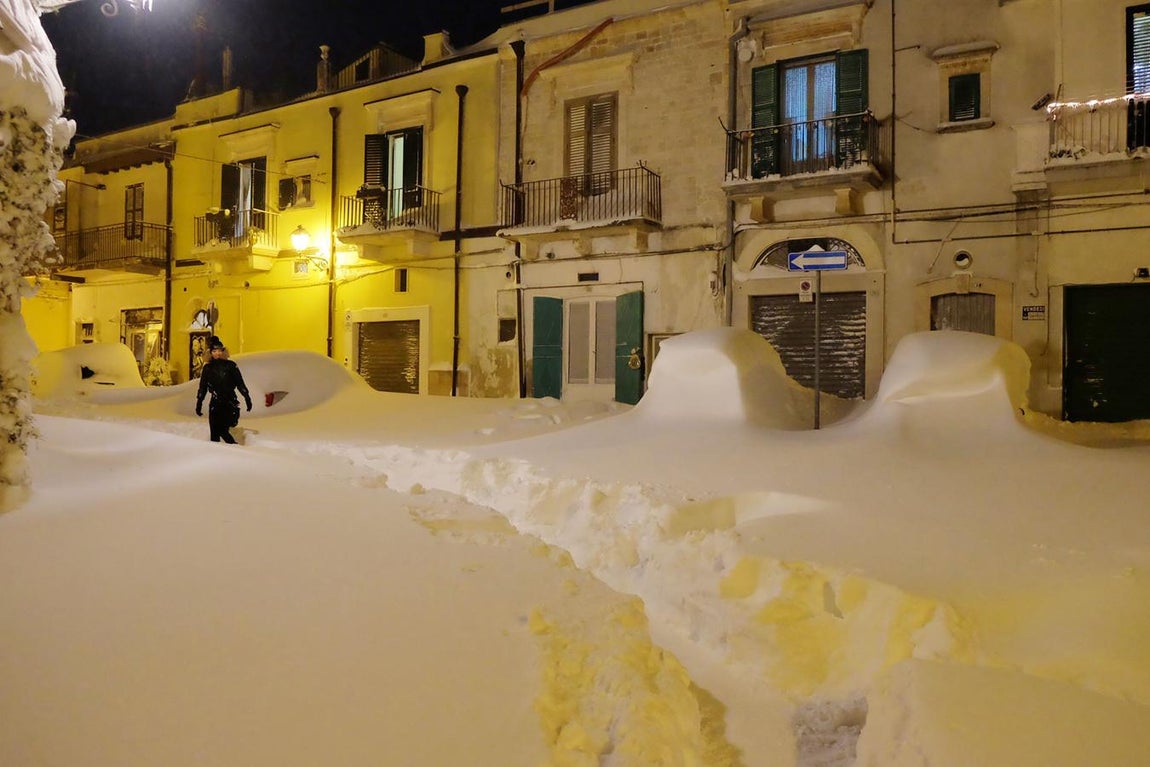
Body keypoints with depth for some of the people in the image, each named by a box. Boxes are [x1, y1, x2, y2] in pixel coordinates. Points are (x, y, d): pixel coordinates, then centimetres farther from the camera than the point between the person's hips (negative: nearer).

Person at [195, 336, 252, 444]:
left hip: (230, 402, -3)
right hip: (215, 403, 3)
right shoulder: (207, 368, 10)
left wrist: (247, 399, 2)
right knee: (214, 432, -2)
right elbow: (202, 388, 15)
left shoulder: (231, 365, 3)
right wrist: (199, 404, 14)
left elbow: (240, 383, 5)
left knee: (222, 430, -13)